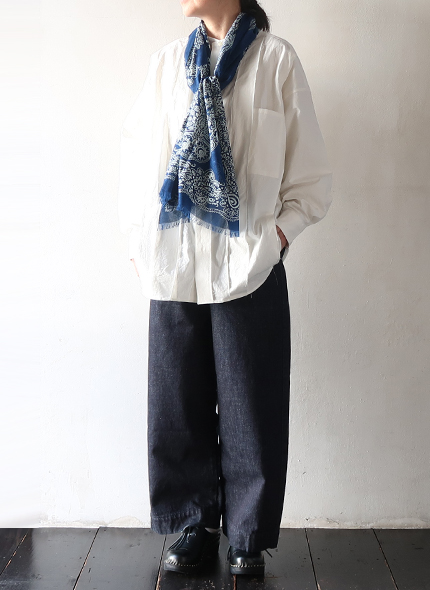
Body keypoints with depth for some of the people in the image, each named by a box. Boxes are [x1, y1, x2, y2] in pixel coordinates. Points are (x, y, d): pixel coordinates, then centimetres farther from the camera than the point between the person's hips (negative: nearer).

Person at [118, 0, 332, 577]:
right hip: (176, 266, 3)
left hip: (249, 264, -2)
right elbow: (136, 150, 14)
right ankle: (196, 526, 25)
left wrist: (283, 228, -8)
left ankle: (247, 537, 20)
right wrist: (139, 237, 7)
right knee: (180, 404, 8)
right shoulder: (168, 61, 12)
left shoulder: (276, 58, 4)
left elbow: (310, 167, 4)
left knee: (250, 407, 4)